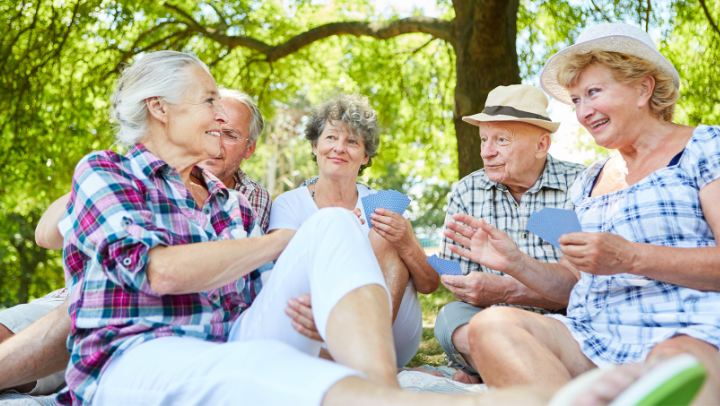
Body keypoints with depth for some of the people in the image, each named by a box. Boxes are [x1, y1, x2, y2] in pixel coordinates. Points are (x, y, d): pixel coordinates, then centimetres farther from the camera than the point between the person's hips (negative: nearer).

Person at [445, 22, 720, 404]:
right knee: (490, 325, -23)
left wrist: (631, 258, -17)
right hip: (592, 340, 8)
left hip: (686, 334, -7)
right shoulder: (588, 182, 25)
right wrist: (516, 263, 6)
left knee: (674, 363, -45)